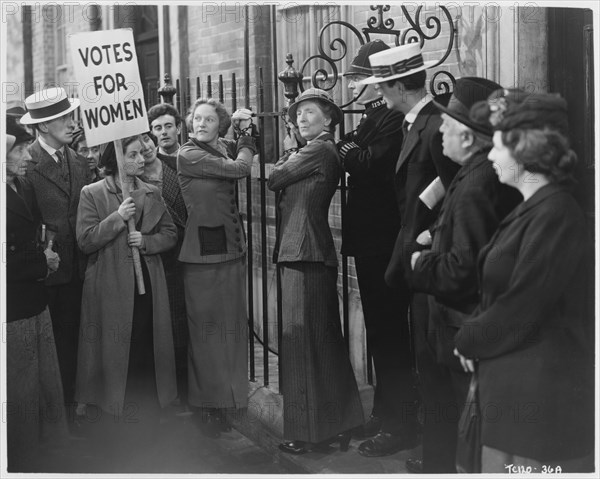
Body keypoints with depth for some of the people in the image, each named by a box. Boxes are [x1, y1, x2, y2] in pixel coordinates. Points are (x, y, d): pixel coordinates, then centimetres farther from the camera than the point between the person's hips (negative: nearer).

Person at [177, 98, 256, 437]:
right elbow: (238, 168, -13)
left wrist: (245, 135, 5)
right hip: (204, 249, -6)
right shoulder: (188, 155, -9)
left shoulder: (227, 149, 12)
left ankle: (225, 398, 21)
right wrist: (247, 142, 4)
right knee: (206, 327, 1)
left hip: (233, 247, 6)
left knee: (232, 324, 10)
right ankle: (206, 405, 11)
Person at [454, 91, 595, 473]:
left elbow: (520, 310, -19)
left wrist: (468, 340, -5)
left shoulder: (554, 215, -18)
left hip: (541, 393, -9)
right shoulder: (535, 208, 13)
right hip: (515, 385, 9)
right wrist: (474, 333, 0)